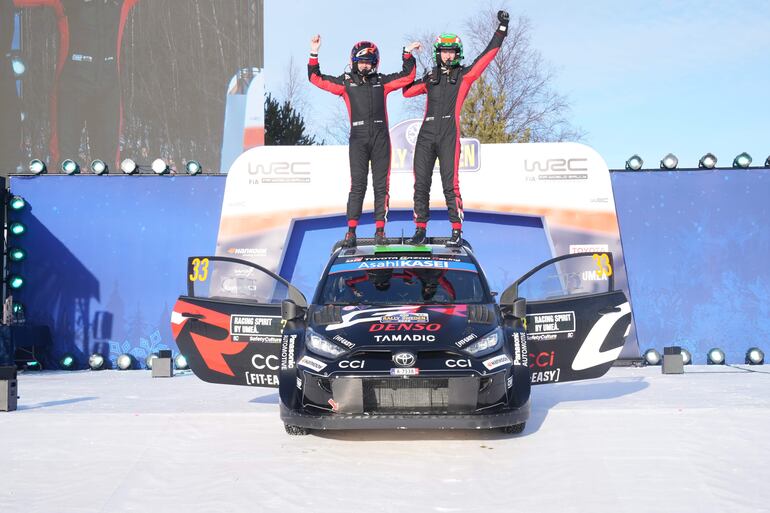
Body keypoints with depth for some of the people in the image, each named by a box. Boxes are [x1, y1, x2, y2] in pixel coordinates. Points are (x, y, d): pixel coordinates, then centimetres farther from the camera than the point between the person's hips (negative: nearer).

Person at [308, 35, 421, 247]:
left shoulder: (382, 81, 13)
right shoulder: (346, 82, 10)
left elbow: (407, 76, 16)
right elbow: (316, 78, 10)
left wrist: (408, 55, 9)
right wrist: (314, 54, 5)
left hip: (380, 138, 1)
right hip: (358, 139, -1)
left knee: (381, 185, 1)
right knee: (357, 184, -5)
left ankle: (380, 230, 4)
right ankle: (351, 231, -4)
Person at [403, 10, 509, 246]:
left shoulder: (464, 75, 8)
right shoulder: (431, 77, 17)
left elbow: (487, 55, 4)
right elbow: (407, 91, 18)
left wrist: (501, 30, 0)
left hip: (449, 136, -4)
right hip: (426, 135, 4)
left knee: (450, 184, -9)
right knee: (421, 184, 2)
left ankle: (457, 231, -4)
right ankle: (420, 229, 8)